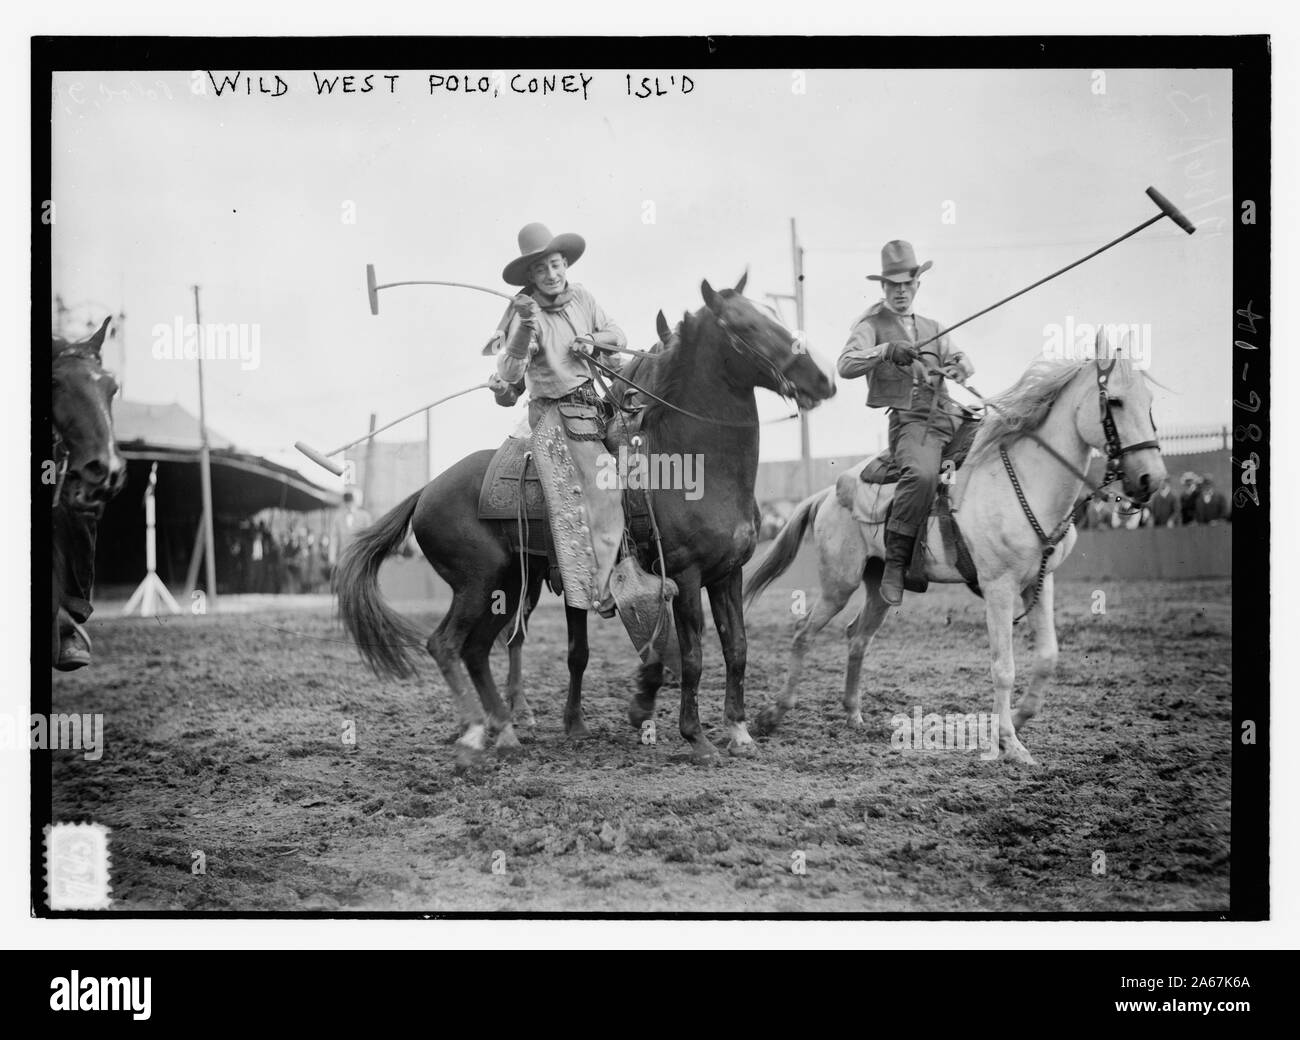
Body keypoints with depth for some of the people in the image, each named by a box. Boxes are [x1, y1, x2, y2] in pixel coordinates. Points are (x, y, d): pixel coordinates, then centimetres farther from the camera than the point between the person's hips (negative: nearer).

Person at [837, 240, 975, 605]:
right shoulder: (872, 325, 9)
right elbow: (846, 365, -7)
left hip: (949, 416, 7)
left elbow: (960, 358, 19)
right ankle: (894, 566, -29)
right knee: (922, 474, -37)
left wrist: (959, 366, -5)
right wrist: (886, 350, -22)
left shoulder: (931, 327, 28)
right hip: (910, 420, -7)